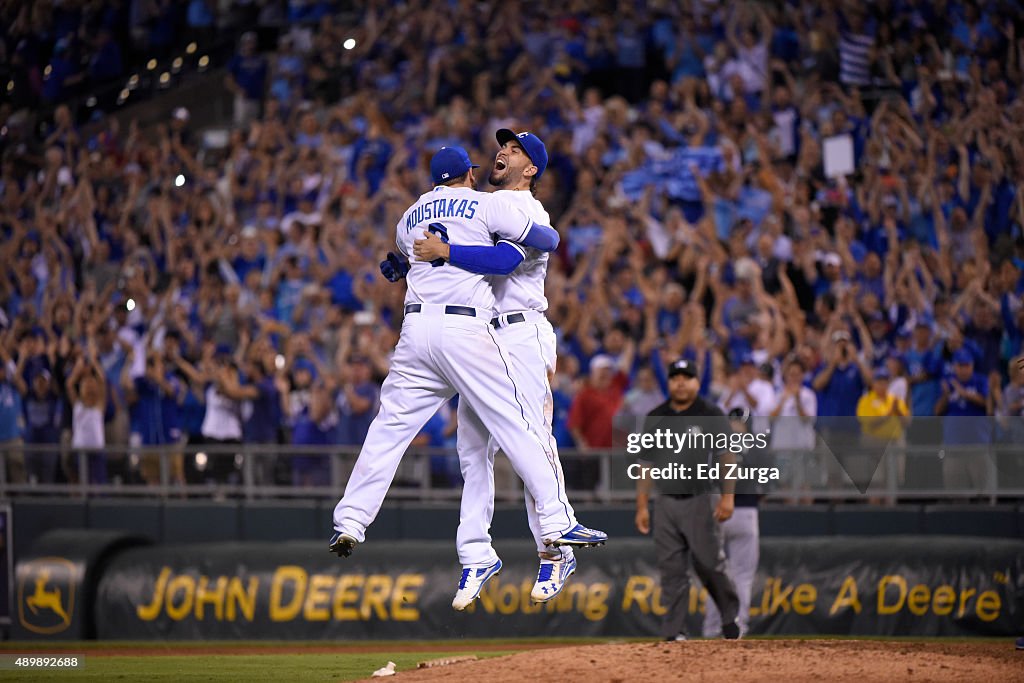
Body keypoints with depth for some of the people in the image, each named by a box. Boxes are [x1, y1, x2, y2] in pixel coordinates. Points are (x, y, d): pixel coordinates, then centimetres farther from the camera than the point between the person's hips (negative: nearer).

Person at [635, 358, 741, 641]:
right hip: (666, 502, 3)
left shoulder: (711, 415, 1)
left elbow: (727, 456, -3)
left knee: (709, 564, -3)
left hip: (700, 501, -3)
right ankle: (674, 631, 0)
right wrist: (642, 506, 7)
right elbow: (646, 464, 12)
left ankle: (729, 616, 20)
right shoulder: (655, 418, 10)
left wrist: (728, 496, -14)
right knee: (672, 570, -1)